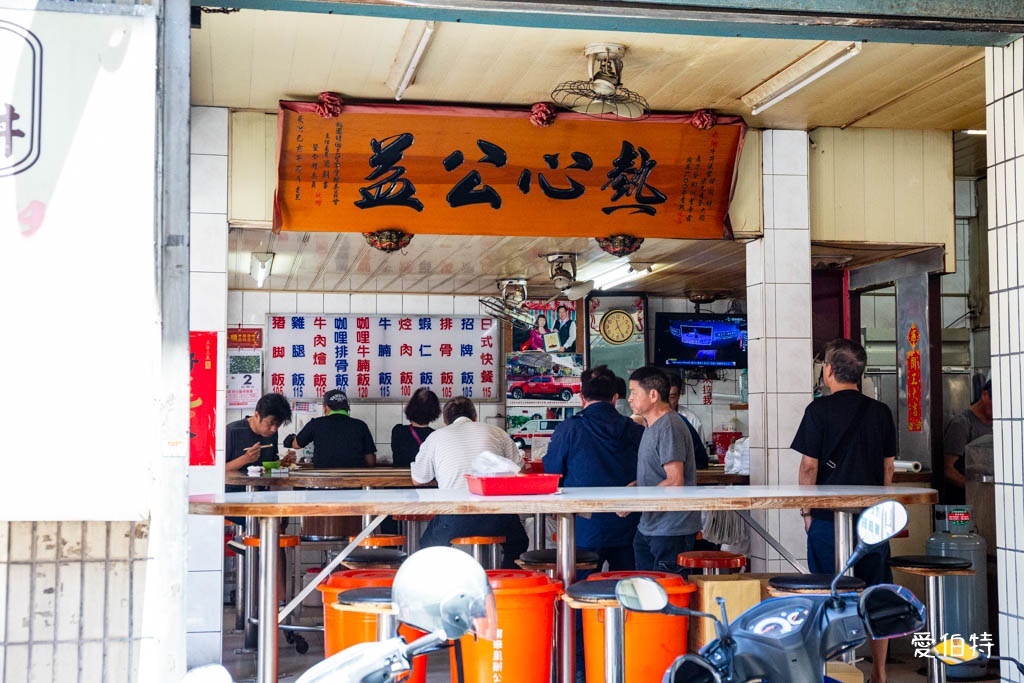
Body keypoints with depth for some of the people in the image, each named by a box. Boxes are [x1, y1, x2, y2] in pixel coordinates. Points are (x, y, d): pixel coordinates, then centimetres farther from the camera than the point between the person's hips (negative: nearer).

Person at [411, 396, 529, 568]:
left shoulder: (435, 437, 15)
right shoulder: (497, 432, 16)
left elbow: (418, 479, 25)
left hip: (454, 518, -1)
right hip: (497, 517, 1)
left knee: (428, 552, 28)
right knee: (516, 547, 31)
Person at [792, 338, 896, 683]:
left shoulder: (820, 409, -7)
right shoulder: (881, 411, 5)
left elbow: (809, 465, -9)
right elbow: (888, 466, 9)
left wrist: (806, 510, 0)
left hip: (828, 516, -3)